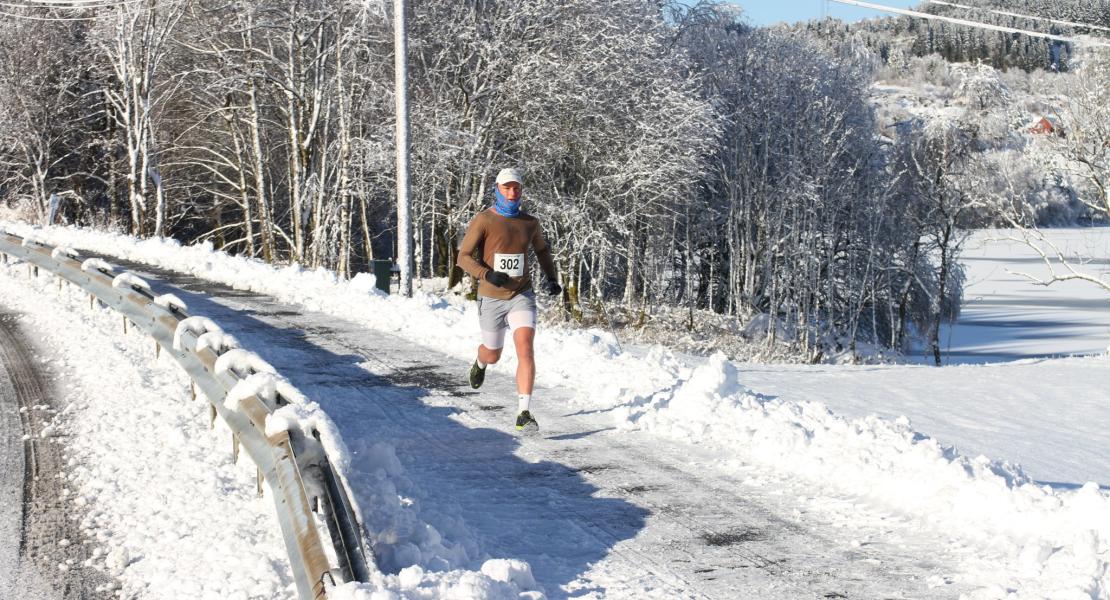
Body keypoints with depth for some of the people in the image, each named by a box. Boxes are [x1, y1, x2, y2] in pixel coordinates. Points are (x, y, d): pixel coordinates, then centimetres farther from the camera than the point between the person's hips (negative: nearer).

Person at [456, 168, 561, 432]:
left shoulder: (530, 222, 2)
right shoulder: (483, 220, -9)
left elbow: (542, 249, 22)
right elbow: (464, 257, -11)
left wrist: (551, 278, 8)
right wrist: (487, 275, -27)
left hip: (522, 296, 1)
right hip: (492, 299, -1)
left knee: (525, 350, -19)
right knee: (493, 355, 16)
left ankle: (524, 413, -20)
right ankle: (480, 363, 56)